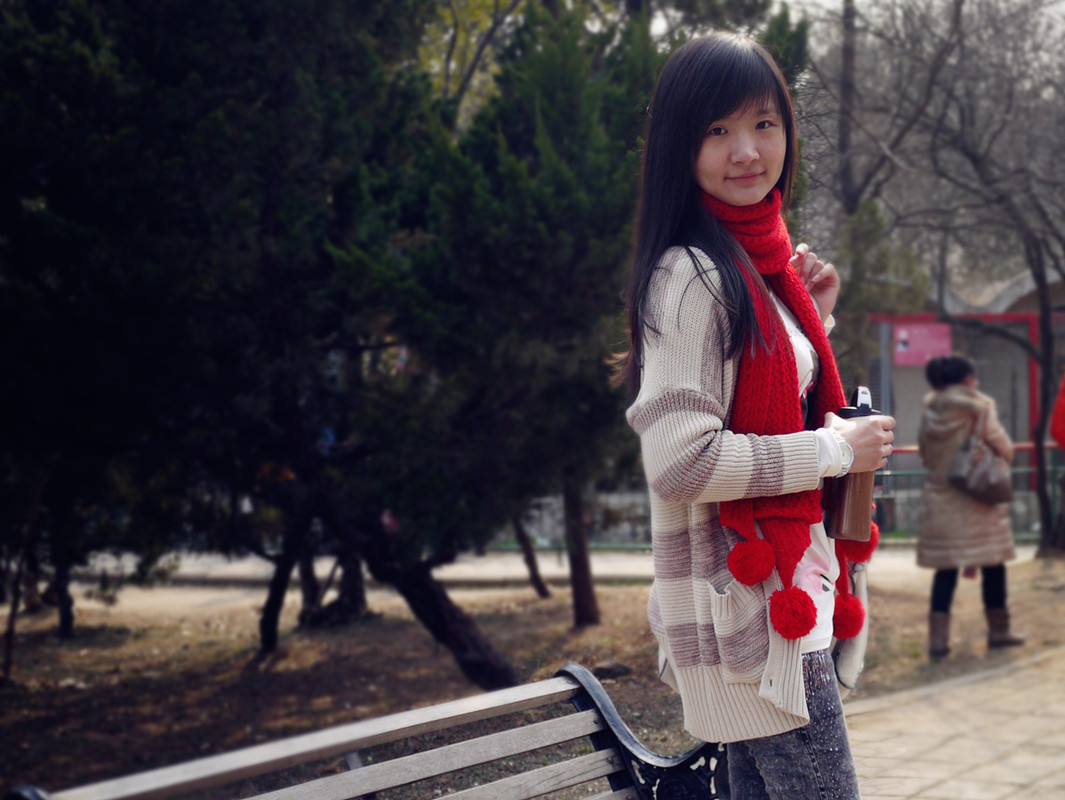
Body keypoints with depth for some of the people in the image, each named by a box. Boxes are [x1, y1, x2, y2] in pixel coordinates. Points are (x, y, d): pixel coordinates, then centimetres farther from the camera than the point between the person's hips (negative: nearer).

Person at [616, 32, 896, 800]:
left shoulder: (759, 262, 13)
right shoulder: (693, 275, -16)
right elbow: (681, 460, -25)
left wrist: (815, 319, 9)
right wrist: (837, 449, -15)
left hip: (784, 591, 9)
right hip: (745, 600, -9)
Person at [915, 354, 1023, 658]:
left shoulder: (930, 412, 5)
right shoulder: (979, 408, -8)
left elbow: (925, 454, 10)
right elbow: (1004, 448, -5)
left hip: (940, 498, 4)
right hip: (978, 497, -4)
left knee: (945, 569, 4)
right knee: (993, 565, 10)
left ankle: (938, 638, -3)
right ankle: (998, 630, 19)